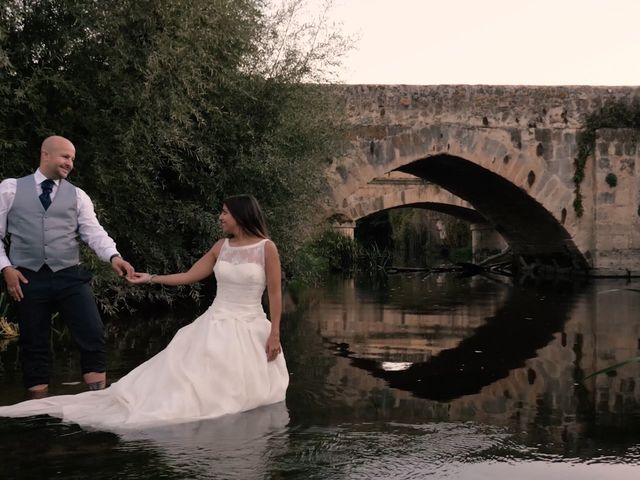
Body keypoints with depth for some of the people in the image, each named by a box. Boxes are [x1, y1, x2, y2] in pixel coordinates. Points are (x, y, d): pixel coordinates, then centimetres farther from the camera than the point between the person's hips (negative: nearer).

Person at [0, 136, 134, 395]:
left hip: (70, 277, 1)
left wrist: (113, 256, -20)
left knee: (93, 335, -8)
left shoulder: (77, 195, 10)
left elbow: (94, 232, -1)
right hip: (28, 278, -1)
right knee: (34, 345, 5)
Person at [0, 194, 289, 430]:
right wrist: (150, 279, 9)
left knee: (251, 388, -10)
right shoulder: (221, 246, 7)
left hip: (250, 328, -3)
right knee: (190, 377, -11)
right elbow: (189, 276, 13)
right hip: (216, 325, 3)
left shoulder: (266, 248, -7)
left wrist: (274, 334, -13)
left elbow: (275, 293, -8)